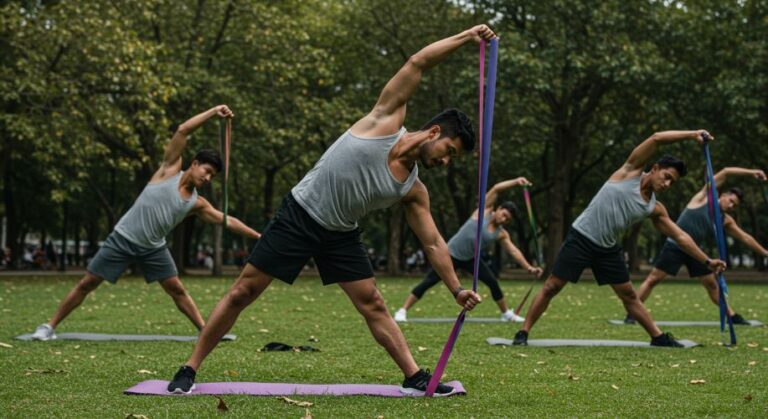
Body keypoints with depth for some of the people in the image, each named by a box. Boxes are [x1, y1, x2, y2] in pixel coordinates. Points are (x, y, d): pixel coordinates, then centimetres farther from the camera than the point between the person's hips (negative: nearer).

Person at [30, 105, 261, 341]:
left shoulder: (197, 204, 3)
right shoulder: (171, 169, -6)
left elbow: (227, 221, 6)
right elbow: (182, 130, -11)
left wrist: (258, 236, 1)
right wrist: (214, 112, -12)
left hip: (153, 248, 4)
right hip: (123, 240, -4)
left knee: (177, 290, 1)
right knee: (86, 284, -2)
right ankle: (49, 327, 5)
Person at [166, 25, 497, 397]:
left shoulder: (413, 192, 0)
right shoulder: (387, 121, -12)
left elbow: (433, 243, 7)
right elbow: (417, 63, -15)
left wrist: (456, 289, 1)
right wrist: (466, 37, -13)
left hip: (340, 234, 5)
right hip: (299, 216, -5)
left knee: (373, 305, 2)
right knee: (243, 292, -4)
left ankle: (415, 379, 8)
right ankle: (189, 369, 2)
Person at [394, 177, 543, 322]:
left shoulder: (501, 234, 0)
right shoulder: (485, 211, -9)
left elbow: (514, 251, -1)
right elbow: (496, 189, -16)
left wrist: (529, 267, -12)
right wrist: (516, 182, -26)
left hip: (470, 259, 5)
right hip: (452, 254, -5)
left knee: (493, 282, -5)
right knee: (428, 282, -11)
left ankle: (507, 314, 14)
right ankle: (402, 311, -7)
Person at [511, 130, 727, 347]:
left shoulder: (654, 209, 4)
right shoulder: (631, 172, -8)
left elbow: (680, 236, 10)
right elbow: (656, 138, -16)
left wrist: (707, 261, 8)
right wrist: (692, 134, -16)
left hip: (608, 248, 6)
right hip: (581, 238, -6)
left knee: (629, 295, 10)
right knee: (551, 287, -6)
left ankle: (658, 337, 19)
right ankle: (523, 333, 1)